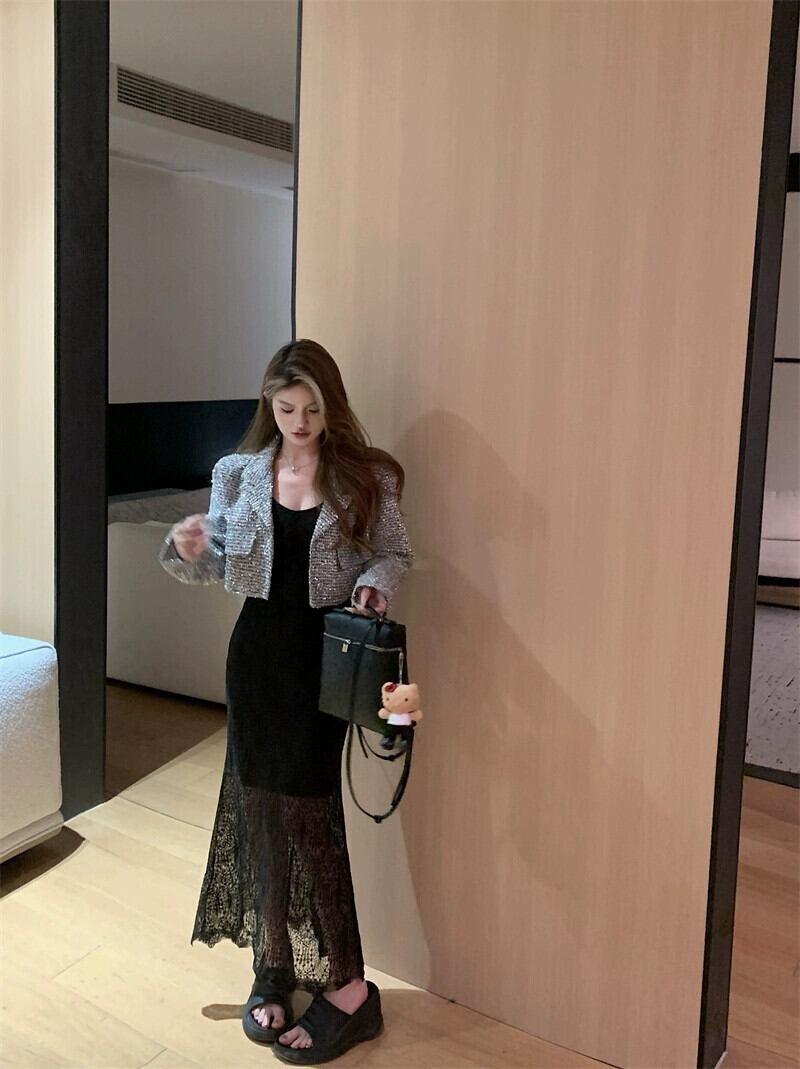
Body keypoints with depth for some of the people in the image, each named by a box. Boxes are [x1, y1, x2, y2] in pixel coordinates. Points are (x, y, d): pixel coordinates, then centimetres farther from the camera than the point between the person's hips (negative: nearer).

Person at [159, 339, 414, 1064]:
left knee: (306, 807, -5)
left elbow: (396, 553, 2)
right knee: (259, 805, 7)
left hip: (326, 652, -3)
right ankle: (276, 963, 25)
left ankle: (348, 986, 8)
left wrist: (374, 581, -19)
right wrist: (187, 551, -15)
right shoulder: (238, 474, 3)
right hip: (258, 649, 3)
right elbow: (221, 567, 7)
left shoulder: (365, 476, -3)